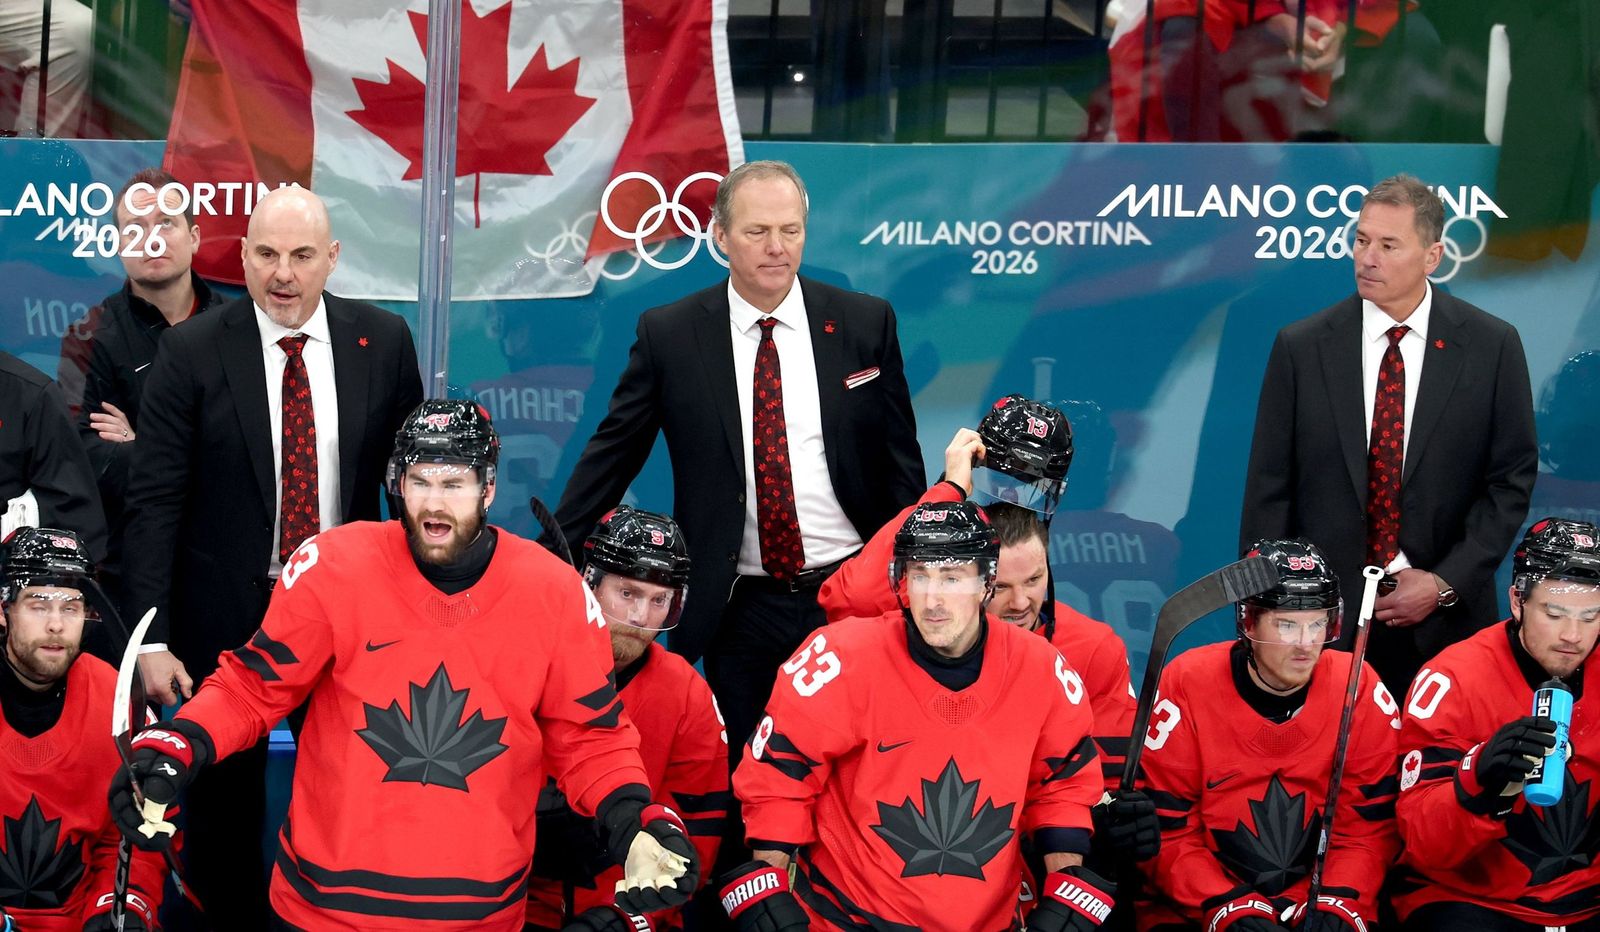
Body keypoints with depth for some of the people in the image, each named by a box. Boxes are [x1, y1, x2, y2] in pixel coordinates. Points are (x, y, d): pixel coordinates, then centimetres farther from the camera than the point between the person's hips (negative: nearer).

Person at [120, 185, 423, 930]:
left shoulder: (384, 341, -3)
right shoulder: (191, 352, -9)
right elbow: (154, 500, -10)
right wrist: (151, 637, -16)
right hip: (226, 612, -1)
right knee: (223, 797, 13)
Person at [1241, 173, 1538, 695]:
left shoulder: (1492, 346, 0)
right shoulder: (1301, 347, 1)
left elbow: (1513, 477, 2)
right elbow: (1268, 489, 2)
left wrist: (1446, 583, -7)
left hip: (1446, 618, 0)